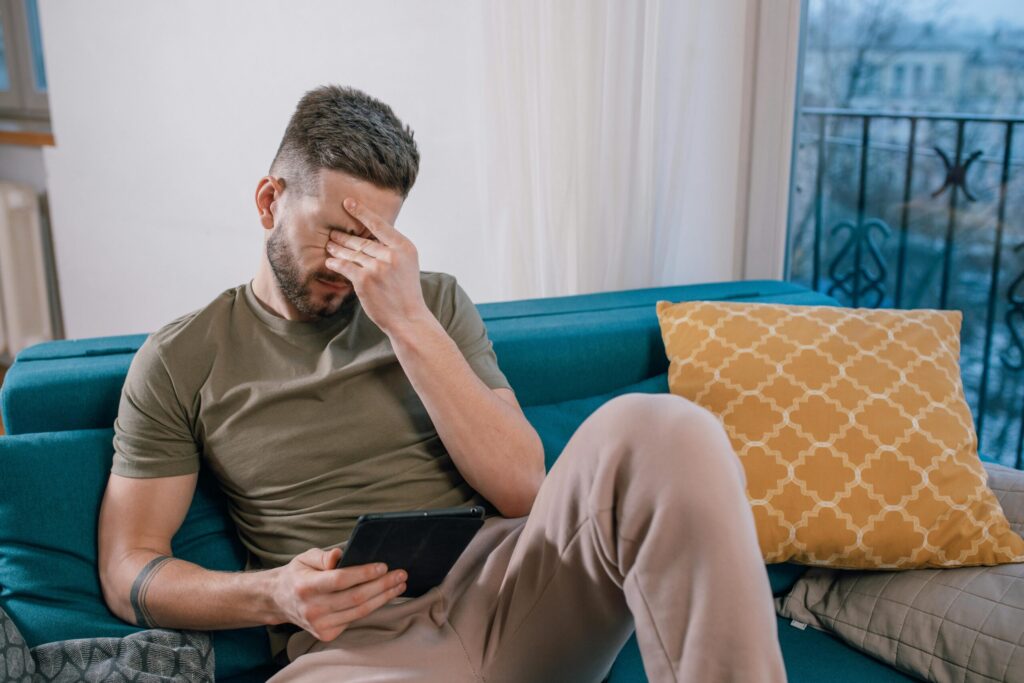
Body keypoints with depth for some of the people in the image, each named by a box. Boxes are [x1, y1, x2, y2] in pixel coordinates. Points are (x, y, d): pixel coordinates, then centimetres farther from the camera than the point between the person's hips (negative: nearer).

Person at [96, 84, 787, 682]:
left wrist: (408, 322, -9)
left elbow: (522, 490, 0)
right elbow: (128, 574, 8)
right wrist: (275, 594, -12)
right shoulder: (180, 360, 7)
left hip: (499, 589, 2)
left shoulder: (436, 302, 11)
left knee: (658, 430, -27)